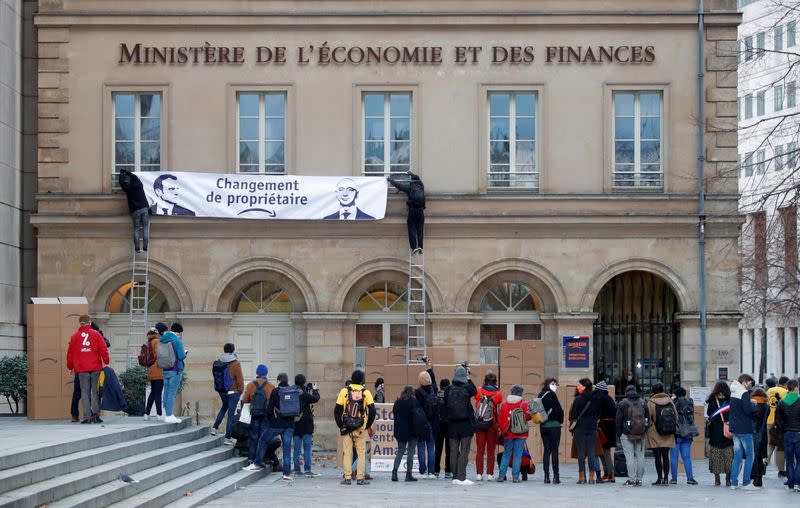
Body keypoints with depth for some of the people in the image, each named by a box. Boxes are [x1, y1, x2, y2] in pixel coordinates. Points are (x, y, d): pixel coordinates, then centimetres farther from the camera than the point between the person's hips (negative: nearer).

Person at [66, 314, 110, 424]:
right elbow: (103, 349, -3)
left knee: (85, 392, 2)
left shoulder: (74, 337, 6)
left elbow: (70, 353, 10)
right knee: (95, 391, 6)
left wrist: (70, 367, 20)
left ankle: (87, 416, -5)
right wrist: (106, 362, 4)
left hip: (81, 369, 1)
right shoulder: (96, 335, 2)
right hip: (96, 368, -1)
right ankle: (95, 414, -1)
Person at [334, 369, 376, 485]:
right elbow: (372, 410, -7)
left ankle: (347, 478, 3)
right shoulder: (365, 392, -2)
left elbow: (337, 410, -2)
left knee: (347, 453, 5)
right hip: (361, 428, 0)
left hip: (346, 428, 0)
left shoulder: (344, 391, -1)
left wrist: (340, 425, 6)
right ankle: (360, 478, 3)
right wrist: (368, 425, 4)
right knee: (361, 453, 6)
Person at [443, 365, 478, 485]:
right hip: (466, 424, -3)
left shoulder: (448, 389, -4)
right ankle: (461, 477, -5)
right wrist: (469, 379, 17)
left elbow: (445, 404, 5)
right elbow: (475, 391, 13)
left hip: (452, 425, 3)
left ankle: (455, 477, 12)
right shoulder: (467, 388, -10)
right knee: (464, 451, 0)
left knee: (454, 451, 9)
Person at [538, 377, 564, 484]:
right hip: (554, 425, -6)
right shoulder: (551, 395, -12)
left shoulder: (540, 395, 8)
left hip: (543, 426, 6)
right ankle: (555, 476, -4)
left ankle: (546, 476, 5)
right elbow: (559, 410, -11)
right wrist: (561, 421, 3)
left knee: (546, 450, 8)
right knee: (554, 450, -3)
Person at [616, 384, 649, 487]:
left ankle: (631, 480, -8)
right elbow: (648, 419, 11)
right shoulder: (643, 403, 9)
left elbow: (618, 421, -2)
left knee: (630, 457, -4)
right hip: (640, 435, 3)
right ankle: (639, 479, 8)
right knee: (640, 456, 7)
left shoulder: (622, 403, -1)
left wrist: (619, 435, 5)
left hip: (627, 435, -3)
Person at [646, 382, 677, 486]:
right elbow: (676, 416, 7)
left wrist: (647, 430, 5)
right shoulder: (669, 401, 4)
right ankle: (666, 478, 2)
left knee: (657, 457, 0)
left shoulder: (651, 403, -8)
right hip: (668, 435, 4)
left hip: (655, 434, -4)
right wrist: (674, 428, 16)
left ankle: (660, 478, -2)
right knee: (666, 456, 6)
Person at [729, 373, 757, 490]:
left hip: (735, 428, 8)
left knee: (737, 456, 12)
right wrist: (753, 404, -4)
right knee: (749, 456, -1)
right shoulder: (744, 393, -14)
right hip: (745, 429, -8)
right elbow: (747, 410, -22)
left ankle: (734, 482, 10)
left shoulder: (732, 393, 12)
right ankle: (746, 483, -5)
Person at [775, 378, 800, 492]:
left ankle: (790, 483, 10)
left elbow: (777, 421, 2)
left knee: (789, 460, 10)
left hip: (787, 435, 3)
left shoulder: (781, 403, 1)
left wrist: (784, 430, 10)